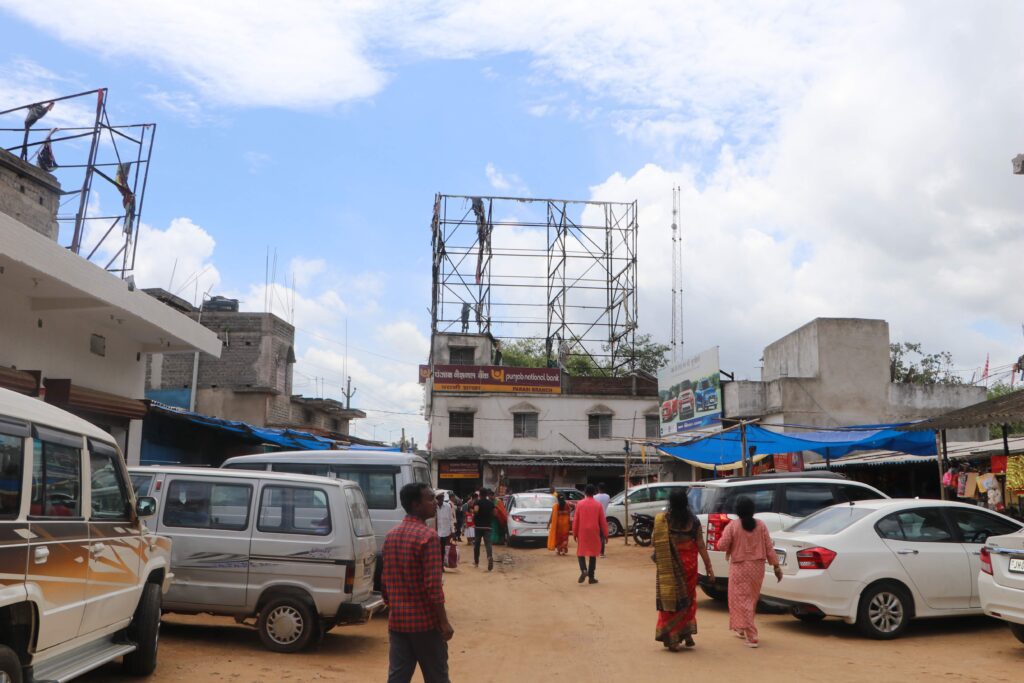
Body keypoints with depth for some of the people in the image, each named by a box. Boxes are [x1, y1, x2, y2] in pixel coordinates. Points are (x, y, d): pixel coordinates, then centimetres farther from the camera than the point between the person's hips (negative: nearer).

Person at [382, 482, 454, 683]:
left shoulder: (391, 536, 8)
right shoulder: (427, 536, -16)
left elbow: (385, 581, 14)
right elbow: (433, 585, -19)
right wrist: (444, 622, -14)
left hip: (397, 621, 7)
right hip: (425, 621, -7)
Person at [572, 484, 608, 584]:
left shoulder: (580, 504, -3)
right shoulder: (598, 505, -3)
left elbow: (576, 520, -1)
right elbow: (603, 521, -1)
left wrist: (574, 533, 8)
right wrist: (605, 535, 7)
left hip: (582, 532, 0)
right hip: (594, 533, 0)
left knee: (581, 552, 12)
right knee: (593, 554, 8)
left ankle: (583, 570, -13)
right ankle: (591, 577, 8)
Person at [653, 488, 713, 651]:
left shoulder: (662, 520, -9)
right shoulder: (693, 521, -6)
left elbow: (657, 543, -5)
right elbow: (701, 546, -3)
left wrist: (657, 558, 14)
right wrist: (708, 566, 3)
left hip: (669, 565, -1)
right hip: (689, 563, 1)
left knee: (670, 599, 8)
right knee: (688, 598, 18)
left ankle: (671, 638, 9)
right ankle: (687, 634, 21)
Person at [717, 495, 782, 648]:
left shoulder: (732, 526, -12)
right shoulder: (761, 525, -2)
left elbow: (722, 546, -14)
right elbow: (769, 547, -2)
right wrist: (776, 566, 3)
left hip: (740, 567, -4)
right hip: (757, 567, 4)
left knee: (742, 600, 2)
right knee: (751, 600, 20)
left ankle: (752, 637, -4)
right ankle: (742, 628, 35)